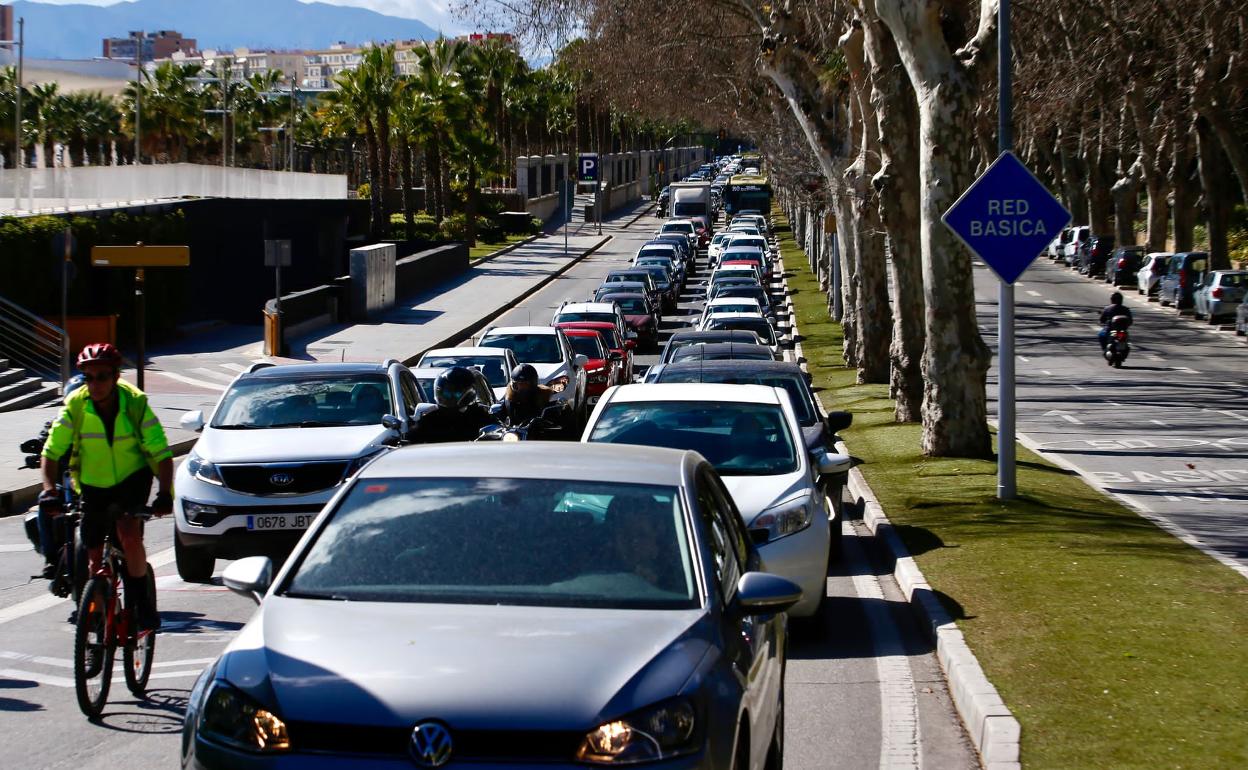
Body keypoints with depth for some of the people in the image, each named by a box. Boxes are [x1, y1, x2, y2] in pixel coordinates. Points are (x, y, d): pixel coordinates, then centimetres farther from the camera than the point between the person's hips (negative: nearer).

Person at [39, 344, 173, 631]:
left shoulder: (136, 403, -20)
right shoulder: (75, 406, -17)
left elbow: (161, 453, -20)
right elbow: (51, 451, -14)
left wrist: (165, 493, -33)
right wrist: (49, 490, -29)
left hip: (133, 478, -2)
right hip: (93, 485, 2)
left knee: (129, 534, -26)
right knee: (95, 558, 4)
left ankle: (143, 603, -10)